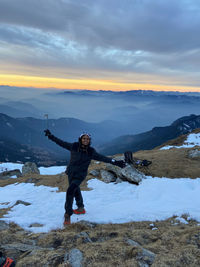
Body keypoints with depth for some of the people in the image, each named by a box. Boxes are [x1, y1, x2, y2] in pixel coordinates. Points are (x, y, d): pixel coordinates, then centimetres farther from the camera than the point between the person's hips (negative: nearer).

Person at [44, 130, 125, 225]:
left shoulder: (91, 152, -11)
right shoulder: (74, 146, -8)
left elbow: (102, 158, -8)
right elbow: (61, 143, 0)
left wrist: (115, 162, -12)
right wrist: (51, 136, 1)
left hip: (80, 175, -4)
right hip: (70, 173, 4)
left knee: (70, 191, -18)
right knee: (75, 191, 20)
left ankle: (68, 215, -6)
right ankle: (81, 208, 44)